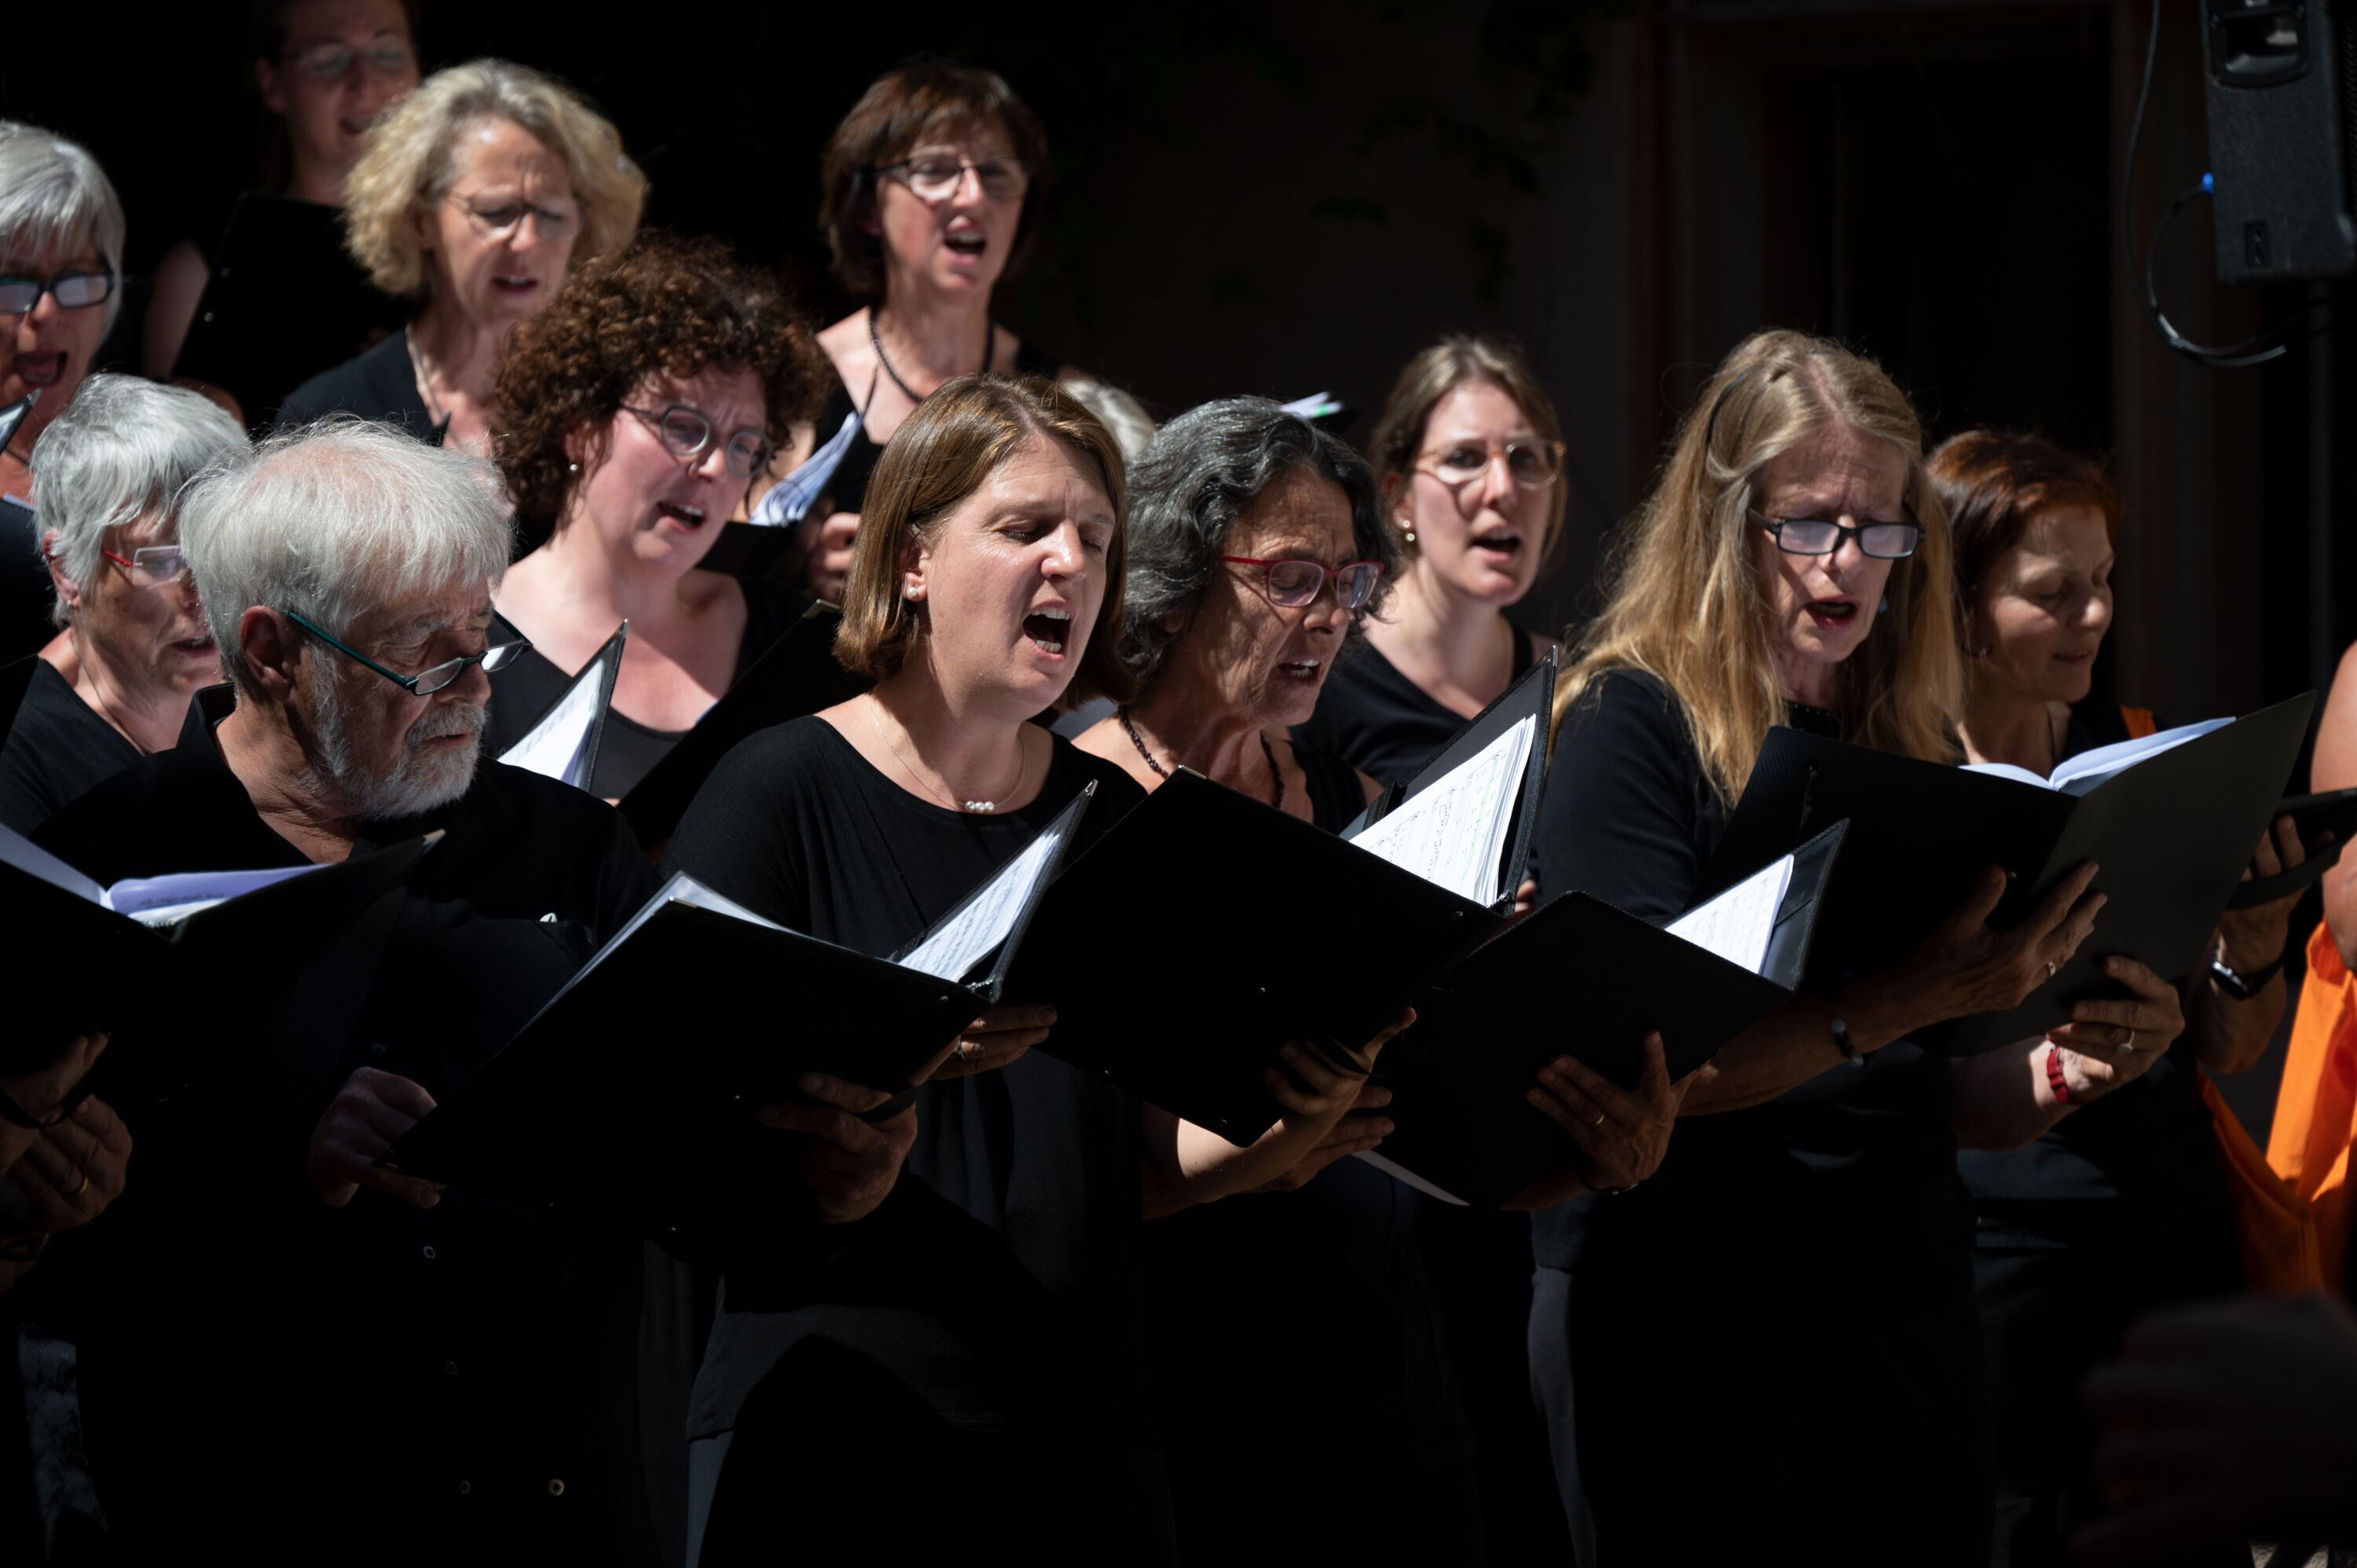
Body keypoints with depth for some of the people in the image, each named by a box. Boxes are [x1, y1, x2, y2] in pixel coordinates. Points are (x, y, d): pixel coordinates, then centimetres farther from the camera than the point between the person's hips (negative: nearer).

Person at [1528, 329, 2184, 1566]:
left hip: (1904, 1308, 6)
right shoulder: (1632, 722, -7)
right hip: (1686, 1311, -6)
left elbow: (1944, 1108, 13)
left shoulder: (1909, 744, 12)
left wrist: (2065, 1070, -8)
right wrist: (1908, 999, -29)